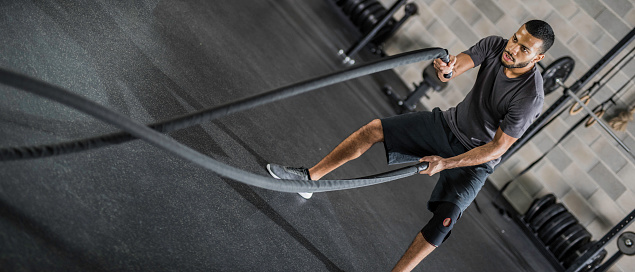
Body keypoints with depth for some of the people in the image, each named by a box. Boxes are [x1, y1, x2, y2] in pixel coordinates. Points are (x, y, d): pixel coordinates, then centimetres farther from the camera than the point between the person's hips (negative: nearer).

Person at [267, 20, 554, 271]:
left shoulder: (530, 98, -29)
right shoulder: (495, 46, -15)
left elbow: (498, 147, -26)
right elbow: (453, 67, -20)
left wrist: (446, 163, -31)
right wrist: (445, 68, -46)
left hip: (476, 156, -5)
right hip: (449, 124, 5)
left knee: (445, 216, -24)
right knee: (375, 128, -5)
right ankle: (309, 177, 4)